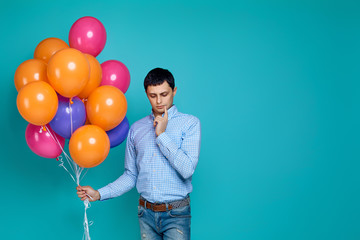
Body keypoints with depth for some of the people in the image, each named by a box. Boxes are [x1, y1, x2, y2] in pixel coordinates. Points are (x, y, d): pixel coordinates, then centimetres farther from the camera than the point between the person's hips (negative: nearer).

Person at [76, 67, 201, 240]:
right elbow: (131, 175, 11)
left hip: (175, 214, -3)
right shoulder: (136, 128, 9)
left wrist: (162, 135, -13)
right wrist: (99, 194, 0)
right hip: (146, 213, 3)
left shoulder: (190, 123, -3)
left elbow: (187, 170, -15)